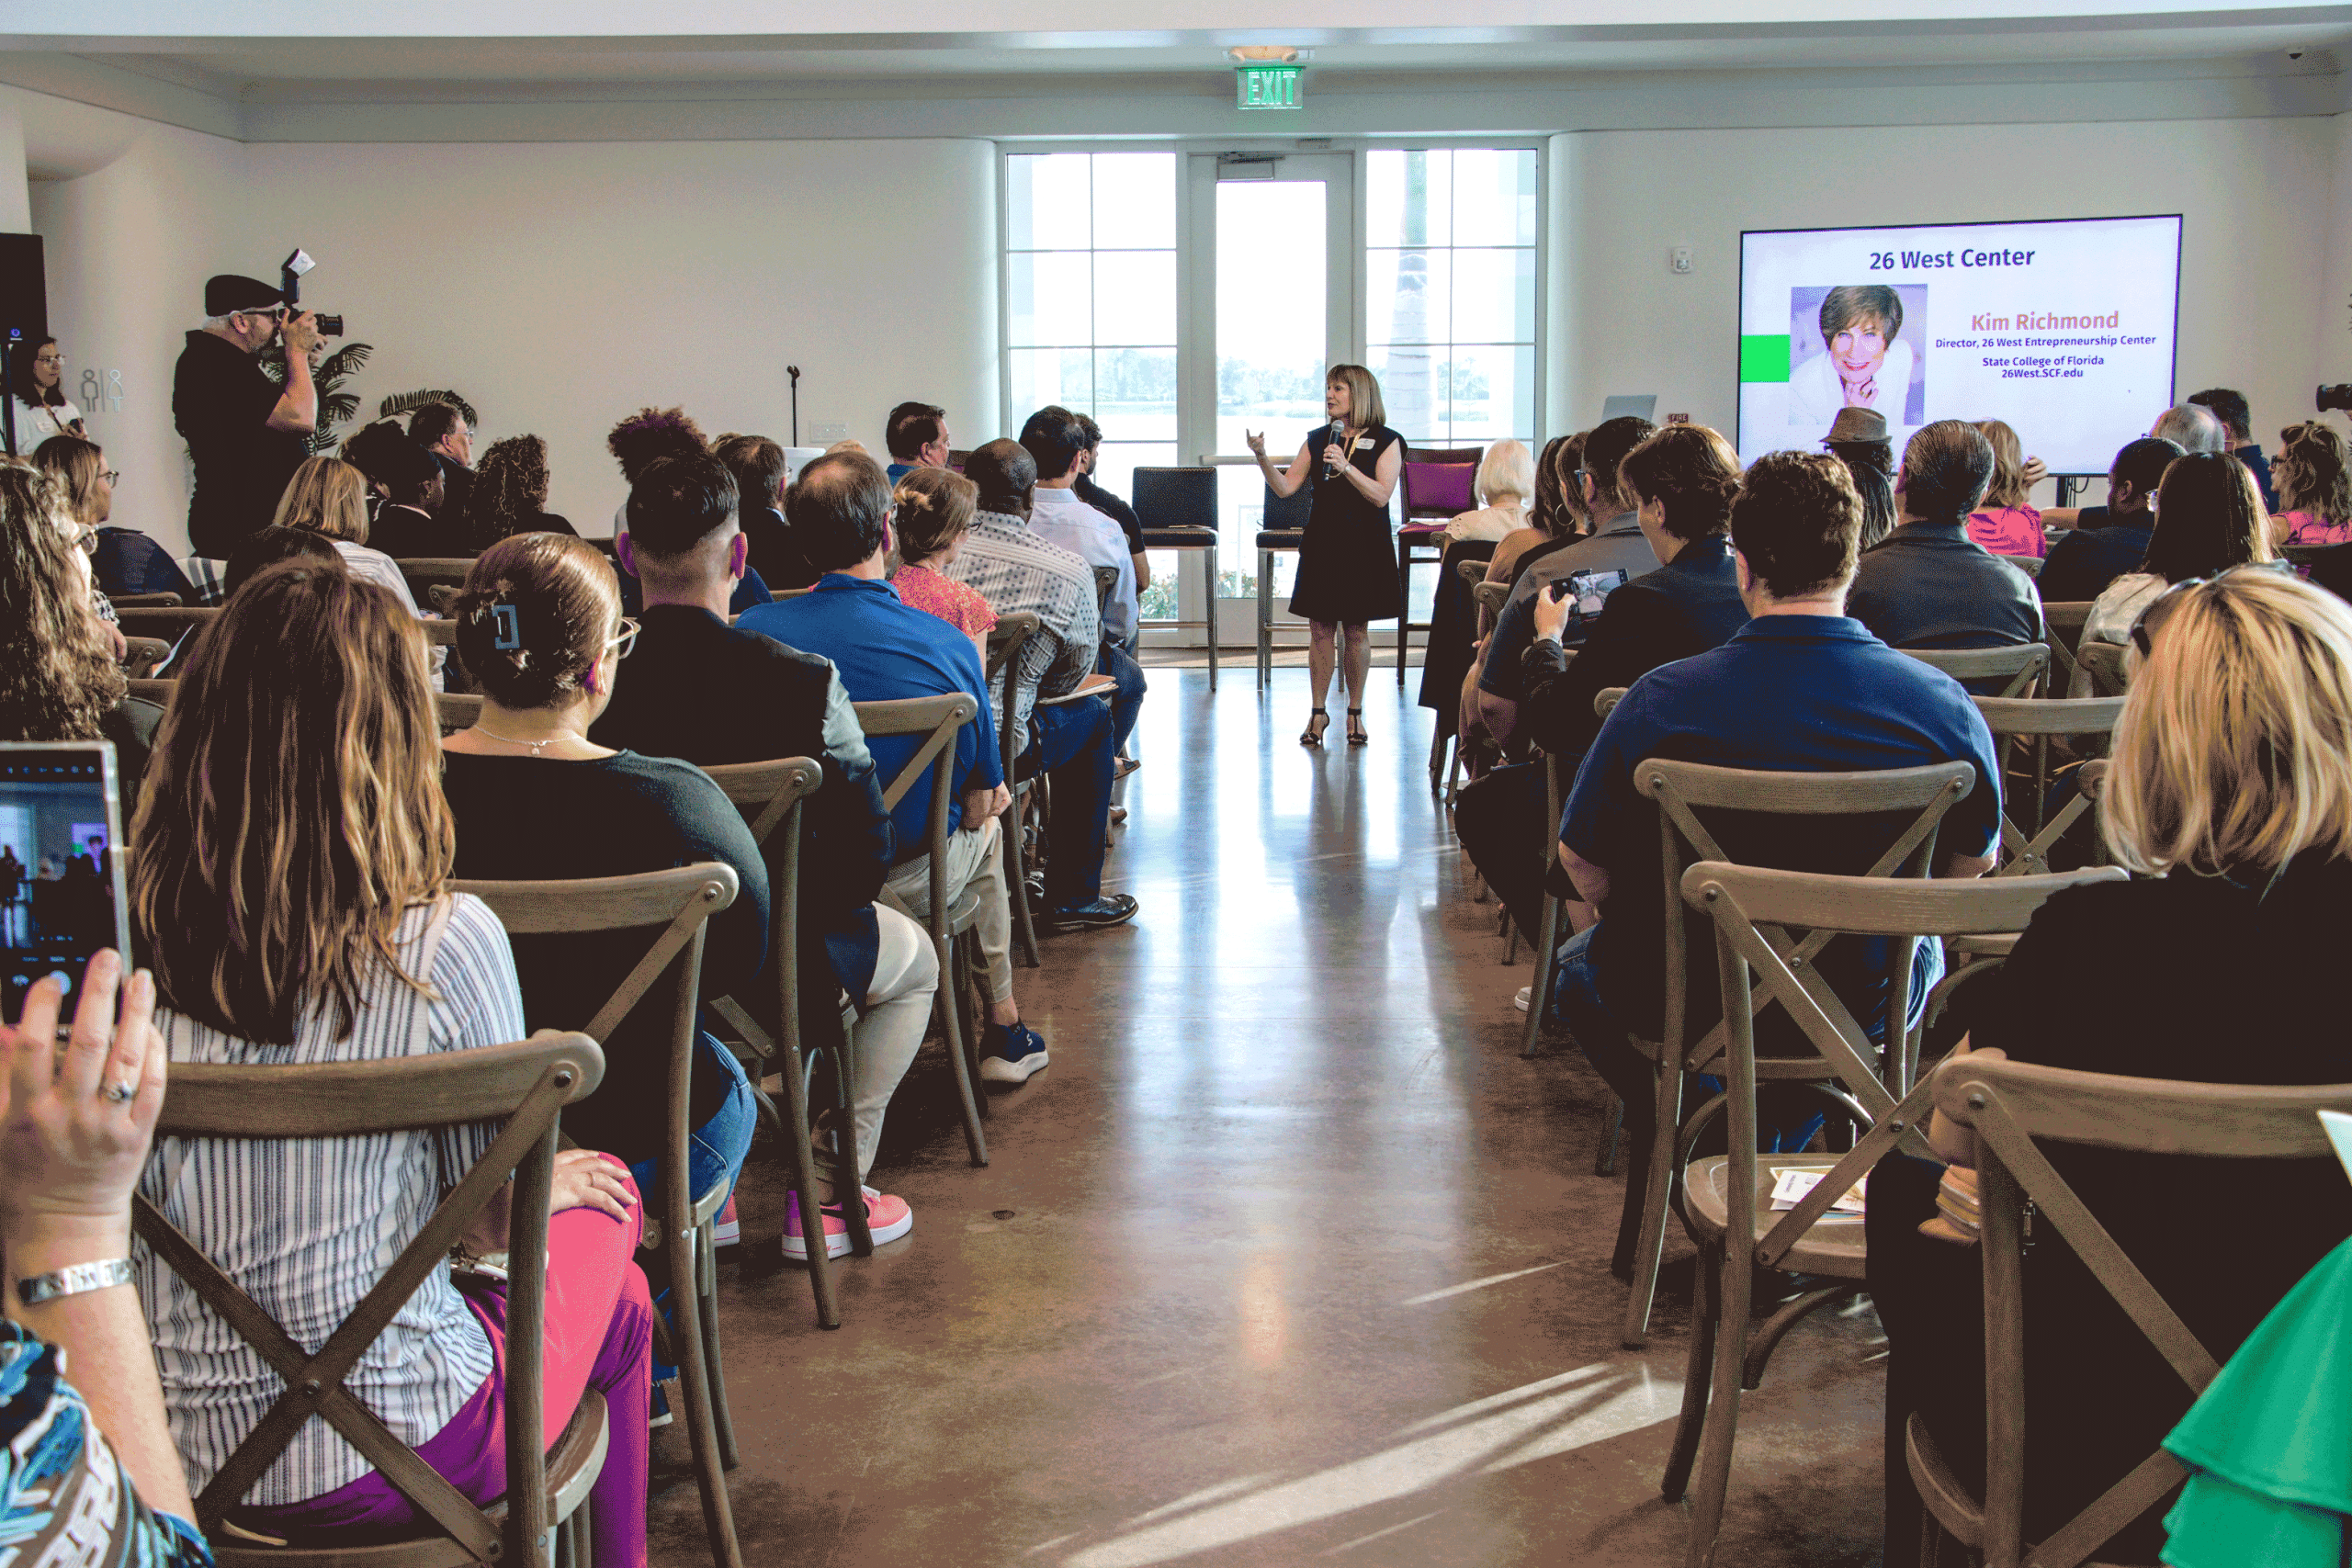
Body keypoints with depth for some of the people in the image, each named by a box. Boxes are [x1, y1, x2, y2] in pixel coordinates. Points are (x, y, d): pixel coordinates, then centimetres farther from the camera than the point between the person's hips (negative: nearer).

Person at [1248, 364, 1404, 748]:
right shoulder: (1316, 440, 9)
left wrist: (1346, 467, -22)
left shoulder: (1385, 442, -1)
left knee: (1356, 629, 2)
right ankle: (1318, 712, 12)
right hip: (1321, 544, 3)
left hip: (1364, 547, -3)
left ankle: (1355, 713, 14)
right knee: (1320, 628, 2)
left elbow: (1380, 495, -12)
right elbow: (1285, 487, 3)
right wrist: (1262, 457, -12)